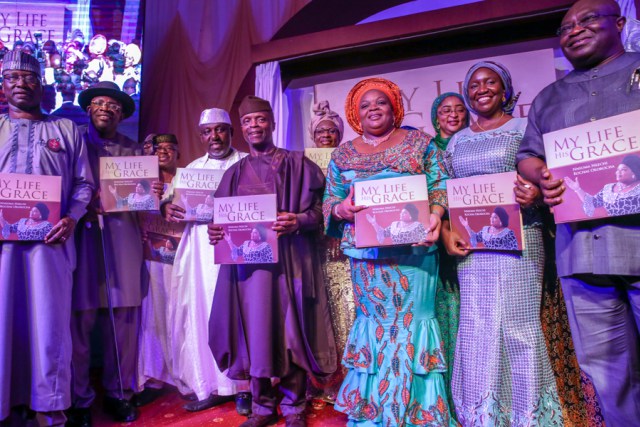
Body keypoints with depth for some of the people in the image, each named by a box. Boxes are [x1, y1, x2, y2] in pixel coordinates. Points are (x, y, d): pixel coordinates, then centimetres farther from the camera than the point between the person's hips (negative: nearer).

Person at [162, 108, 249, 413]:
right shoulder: (192, 168, 18)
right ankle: (210, 386, 17)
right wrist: (167, 207, -10)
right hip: (200, 252, 4)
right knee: (200, 313, 4)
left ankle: (242, 386, 10)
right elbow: (174, 202, 14)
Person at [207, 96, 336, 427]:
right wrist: (215, 231, -7)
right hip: (247, 260, 3)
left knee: (289, 329, 1)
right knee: (254, 329, 6)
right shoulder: (235, 173, 15)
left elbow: (319, 208, -3)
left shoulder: (297, 164, 4)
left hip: (289, 259, -3)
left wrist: (298, 222, -22)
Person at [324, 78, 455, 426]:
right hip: (366, 253, 2)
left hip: (413, 249, -1)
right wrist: (340, 209, -10)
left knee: (411, 321, 1)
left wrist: (435, 214, -16)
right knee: (374, 321, 7)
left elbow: (440, 185, 2)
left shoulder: (420, 142, 8)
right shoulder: (343, 153, 13)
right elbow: (329, 200, 12)